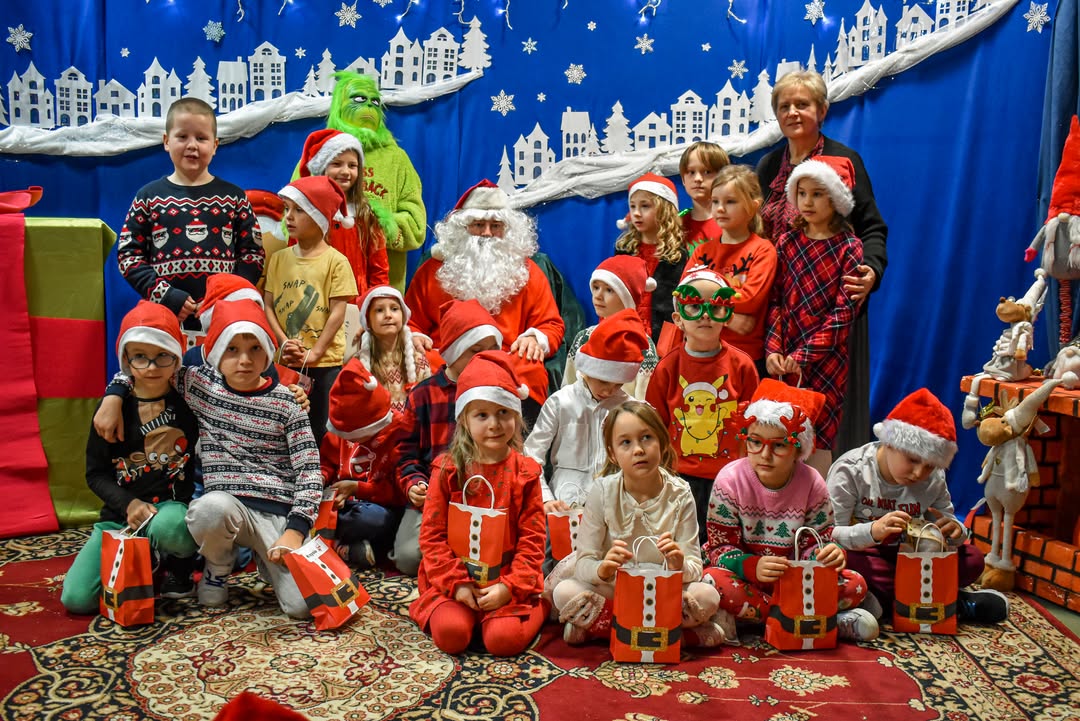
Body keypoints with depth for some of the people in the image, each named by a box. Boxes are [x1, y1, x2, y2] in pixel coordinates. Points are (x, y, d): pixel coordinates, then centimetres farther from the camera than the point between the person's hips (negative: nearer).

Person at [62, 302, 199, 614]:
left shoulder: (187, 403, -1)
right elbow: (95, 473, 3)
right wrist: (128, 504, -12)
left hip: (174, 506, -2)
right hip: (121, 514, 2)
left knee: (167, 527, -39)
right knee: (76, 597, -14)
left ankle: (180, 564, -3)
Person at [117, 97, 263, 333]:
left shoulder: (233, 197, 9)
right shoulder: (149, 197, 7)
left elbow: (253, 252, 8)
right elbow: (128, 254, 4)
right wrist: (165, 295, -9)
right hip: (164, 315, 0)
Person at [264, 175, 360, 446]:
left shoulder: (335, 261, -5)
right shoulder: (279, 259, 6)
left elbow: (337, 313, -9)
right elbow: (269, 306, 4)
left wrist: (314, 353, -14)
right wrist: (284, 343, -10)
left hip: (325, 363, -3)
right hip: (284, 362, 4)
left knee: (320, 429, 3)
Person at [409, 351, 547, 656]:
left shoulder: (525, 472, 1)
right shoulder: (448, 470, 1)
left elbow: (532, 538, -1)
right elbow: (432, 533, 0)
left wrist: (509, 586, -12)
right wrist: (456, 583, -10)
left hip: (509, 583, 0)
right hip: (458, 580, 0)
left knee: (504, 638, -22)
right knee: (451, 633, -24)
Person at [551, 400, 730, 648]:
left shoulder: (679, 494, -8)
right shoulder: (603, 491, -10)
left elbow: (694, 567, -10)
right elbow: (583, 562, -12)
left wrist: (680, 565, -34)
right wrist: (602, 569, -35)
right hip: (611, 589, 0)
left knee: (708, 596, -28)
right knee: (564, 592, -29)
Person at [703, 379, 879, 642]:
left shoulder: (812, 483, -7)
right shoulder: (730, 479, -13)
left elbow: (814, 543, -2)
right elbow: (720, 546, -13)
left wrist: (830, 554, -28)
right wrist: (753, 566, -34)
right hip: (746, 576, -1)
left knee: (855, 585, -19)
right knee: (712, 581, -37)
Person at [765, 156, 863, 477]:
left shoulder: (849, 249, -4)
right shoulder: (787, 243, 8)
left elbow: (844, 312, -8)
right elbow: (775, 300, 4)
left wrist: (803, 355, -13)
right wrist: (773, 350, -8)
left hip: (825, 358, -3)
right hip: (783, 359, 3)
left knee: (816, 440, -1)